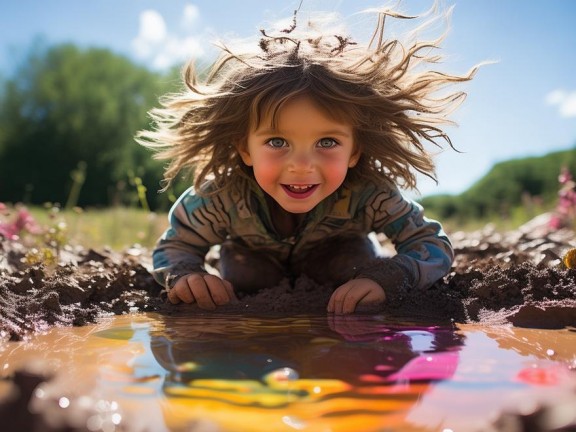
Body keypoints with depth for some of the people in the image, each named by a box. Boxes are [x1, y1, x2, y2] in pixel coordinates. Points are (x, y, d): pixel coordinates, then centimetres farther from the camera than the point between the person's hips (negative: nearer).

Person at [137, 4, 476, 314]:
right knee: (242, 276, -25)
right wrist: (184, 276, -49)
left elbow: (435, 246, -31)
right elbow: (174, 246, -23)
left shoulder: (369, 196, -41)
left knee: (354, 264, -24)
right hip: (254, 256, 0)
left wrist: (385, 279, -53)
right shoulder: (222, 199, -41)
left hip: (340, 253, 1)